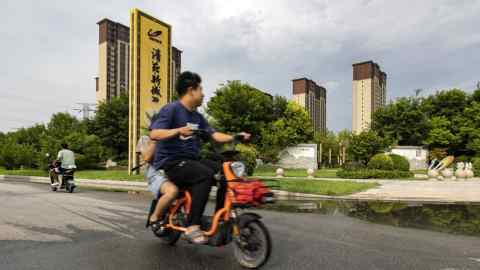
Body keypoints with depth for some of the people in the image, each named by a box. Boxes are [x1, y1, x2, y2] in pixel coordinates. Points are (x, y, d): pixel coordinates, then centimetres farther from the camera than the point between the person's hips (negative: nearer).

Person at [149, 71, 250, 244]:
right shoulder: (171, 109, -8)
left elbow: (215, 135, 9)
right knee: (205, 175, -32)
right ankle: (192, 227, -25)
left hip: (192, 160, 8)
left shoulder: (197, 116, 15)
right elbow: (154, 134, -19)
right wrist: (178, 131, -34)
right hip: (170, 163, -7)